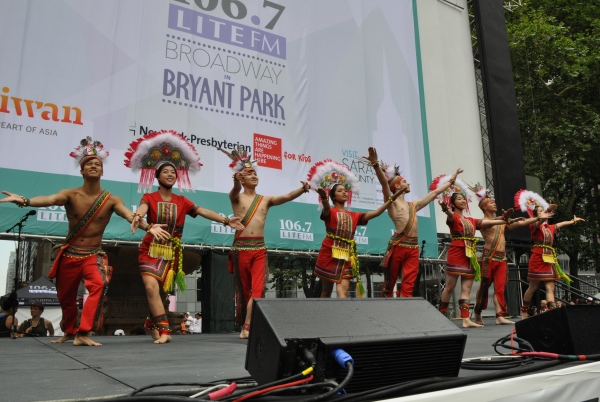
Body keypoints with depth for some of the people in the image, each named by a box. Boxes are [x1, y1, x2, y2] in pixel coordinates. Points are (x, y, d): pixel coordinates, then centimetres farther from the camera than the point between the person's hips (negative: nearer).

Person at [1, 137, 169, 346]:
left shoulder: (111, 200, -7)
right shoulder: (70, 195, -8)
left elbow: (130, 215, -23)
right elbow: (49, 199, -28)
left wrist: (148, 227, -44)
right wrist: (25, 201, -50)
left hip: (94, 255, -1)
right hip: (69, 254, 2)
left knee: (99, 285, -29)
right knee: (65, 297, 14)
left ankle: (82, 334, -22)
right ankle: (70, 332, 41)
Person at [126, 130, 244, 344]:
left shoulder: (182, 201, 7)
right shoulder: (149, 197, -1)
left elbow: (203, 211, -3)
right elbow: (143, 207, -23)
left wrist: (226, 220, -15)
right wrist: (137, 216, -48)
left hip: (171, 252, 3)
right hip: (151, 250, -3)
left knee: (162, 291, 7)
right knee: (151, 287, -20)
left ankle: (152, 324, 31)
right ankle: (164, 330, -19)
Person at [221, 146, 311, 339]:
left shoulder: (266, 200, 11)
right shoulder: (236, 197, 3)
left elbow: (286, 197, -5)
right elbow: (235, 190, -22)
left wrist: (302, 189, -25)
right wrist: (236, 181, -46)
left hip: (259, 249, 2)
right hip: (241, 248, -2)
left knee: (258, 289, -11)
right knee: (243, 289, 8)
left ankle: (247, 327, -9)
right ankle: (245, 325, 23)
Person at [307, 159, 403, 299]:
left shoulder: (353, 215, 15)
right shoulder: (329, 212, 0)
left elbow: (375, 213, 10)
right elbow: (326, 209, -25)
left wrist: (393, 197, 2)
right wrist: (324, 198, -50)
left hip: (346, 256, 3)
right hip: (329, 253, -3)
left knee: (343, 290, -9)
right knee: (327, 290, 6)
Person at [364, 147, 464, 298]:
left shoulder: (414, 205, 23)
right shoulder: (392, 202, 3)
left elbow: (435, 192, 31)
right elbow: (384, 184, -15)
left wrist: (452, 178, 36)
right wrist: (376, 164, -32)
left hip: (413, 248, 6)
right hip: (398, 246, -6)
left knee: (408, 286, -2)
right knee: (389, 285, 2)